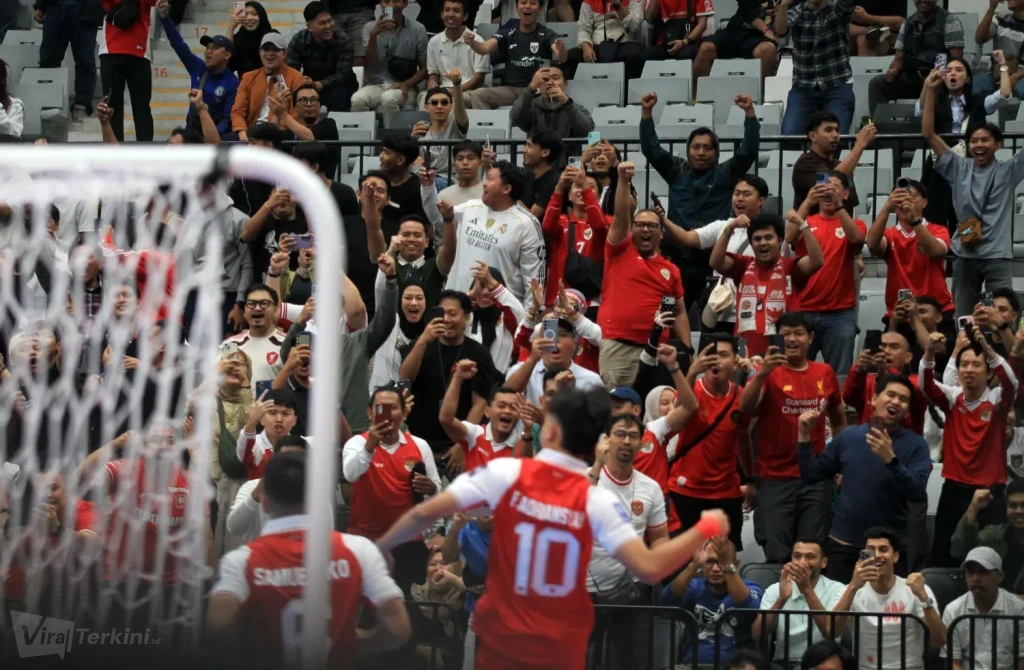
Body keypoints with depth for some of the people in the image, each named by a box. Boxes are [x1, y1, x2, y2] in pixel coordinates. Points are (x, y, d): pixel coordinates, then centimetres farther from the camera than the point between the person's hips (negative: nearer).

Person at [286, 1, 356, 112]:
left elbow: (342, 75, -23)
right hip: (310, 86, 2)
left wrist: (317, 85, -40)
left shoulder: (343, 39, -16)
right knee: (294, 96, -29)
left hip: (340, 86, -2)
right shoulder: (298, 40, -9)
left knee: (338, 97, -35)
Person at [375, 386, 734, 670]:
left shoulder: (506, 473, -10)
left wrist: (379, 547, 5)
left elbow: (425, 514, -12)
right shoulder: (596, 500, -11)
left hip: (501, 638, 0)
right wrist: (705, 529, -3)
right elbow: (648, 568, -17)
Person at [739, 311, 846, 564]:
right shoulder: (768, 372, -4)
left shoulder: (825, 373, 8)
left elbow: (838, 420, 22)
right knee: (777, 556, -5)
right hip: (775, 478, -3)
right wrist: (762, 373, -36)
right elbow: (745, 407, -21)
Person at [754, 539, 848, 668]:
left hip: (821, 664, -1)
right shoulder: (774, 590, 8)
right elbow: (756, 636, -5)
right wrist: (782, 598, -18)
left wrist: (807, 589, -20)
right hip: (784, 664, 1)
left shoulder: (836, 590, 2)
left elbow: (831, 632, -15)